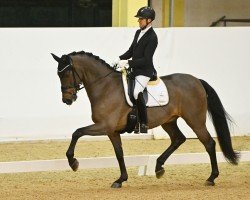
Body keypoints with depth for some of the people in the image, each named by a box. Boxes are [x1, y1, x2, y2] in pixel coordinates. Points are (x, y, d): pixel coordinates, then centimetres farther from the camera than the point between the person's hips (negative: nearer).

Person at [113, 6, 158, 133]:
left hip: (145, 71, -10)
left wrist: (128, 63, -25)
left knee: (137, 93, -28)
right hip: (134, 69, 10)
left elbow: (146, 59, -20)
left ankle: (144, 124, -18)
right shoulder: (138, 32, 13)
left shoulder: (152, 37, -15)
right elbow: (131, 51, 20)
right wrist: (120, 59, 3)